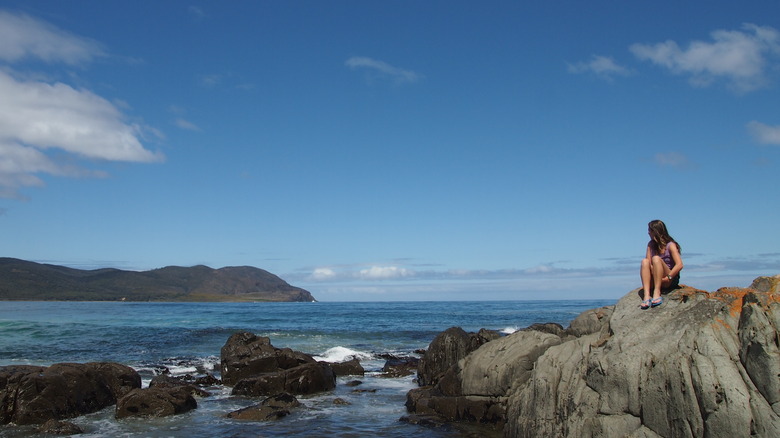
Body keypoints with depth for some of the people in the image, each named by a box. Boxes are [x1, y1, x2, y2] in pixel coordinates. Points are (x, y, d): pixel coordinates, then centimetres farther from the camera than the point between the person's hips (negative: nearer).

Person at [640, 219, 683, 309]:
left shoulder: (670, 245, -5)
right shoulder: (651, 245, 11)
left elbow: (679, 265, -17)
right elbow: (648, 264, 0)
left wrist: (667, 278, -23)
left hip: (670, 281, -4)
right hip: (654, 281, 4)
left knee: (656, 259, -28)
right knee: (645, 261, -23)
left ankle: (657, 294, -36)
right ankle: (647, 295, -38)